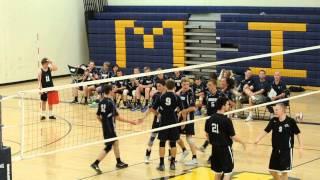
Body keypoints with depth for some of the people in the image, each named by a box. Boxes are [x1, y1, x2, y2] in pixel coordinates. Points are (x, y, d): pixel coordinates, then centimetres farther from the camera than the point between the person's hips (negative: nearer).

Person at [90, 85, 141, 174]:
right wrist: (132, 122, -17)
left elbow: (98, 116, 11)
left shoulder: (102, 102, 4)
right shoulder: (110, 102, -20)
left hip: (105, 127, 9)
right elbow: (117, 117, -20)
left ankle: (119, 162, 31)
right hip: (110, 128, -9)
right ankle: (95, 164, -7)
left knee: (116, 142, 21)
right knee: (108, 147, -3)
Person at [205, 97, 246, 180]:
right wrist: (242, 142, 3)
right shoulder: (226, 120, -18)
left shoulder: (210, 119, 0)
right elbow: (233, 137, -15)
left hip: (215, 148, 7)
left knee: (218, 171, 18)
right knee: (228, 172, 2)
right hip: (225, 148, -7)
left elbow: (207, 134, 10)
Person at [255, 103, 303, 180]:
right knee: (272, 170, 10)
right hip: (275, 149, 5)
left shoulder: (291, 121, -13)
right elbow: (266, 131, 0)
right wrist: (258, 139, -15)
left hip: (287, 149, -5)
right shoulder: (273, 121, -2)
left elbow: (298, 133, -5)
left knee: (284, 171, -2)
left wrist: (301, 146, -6)